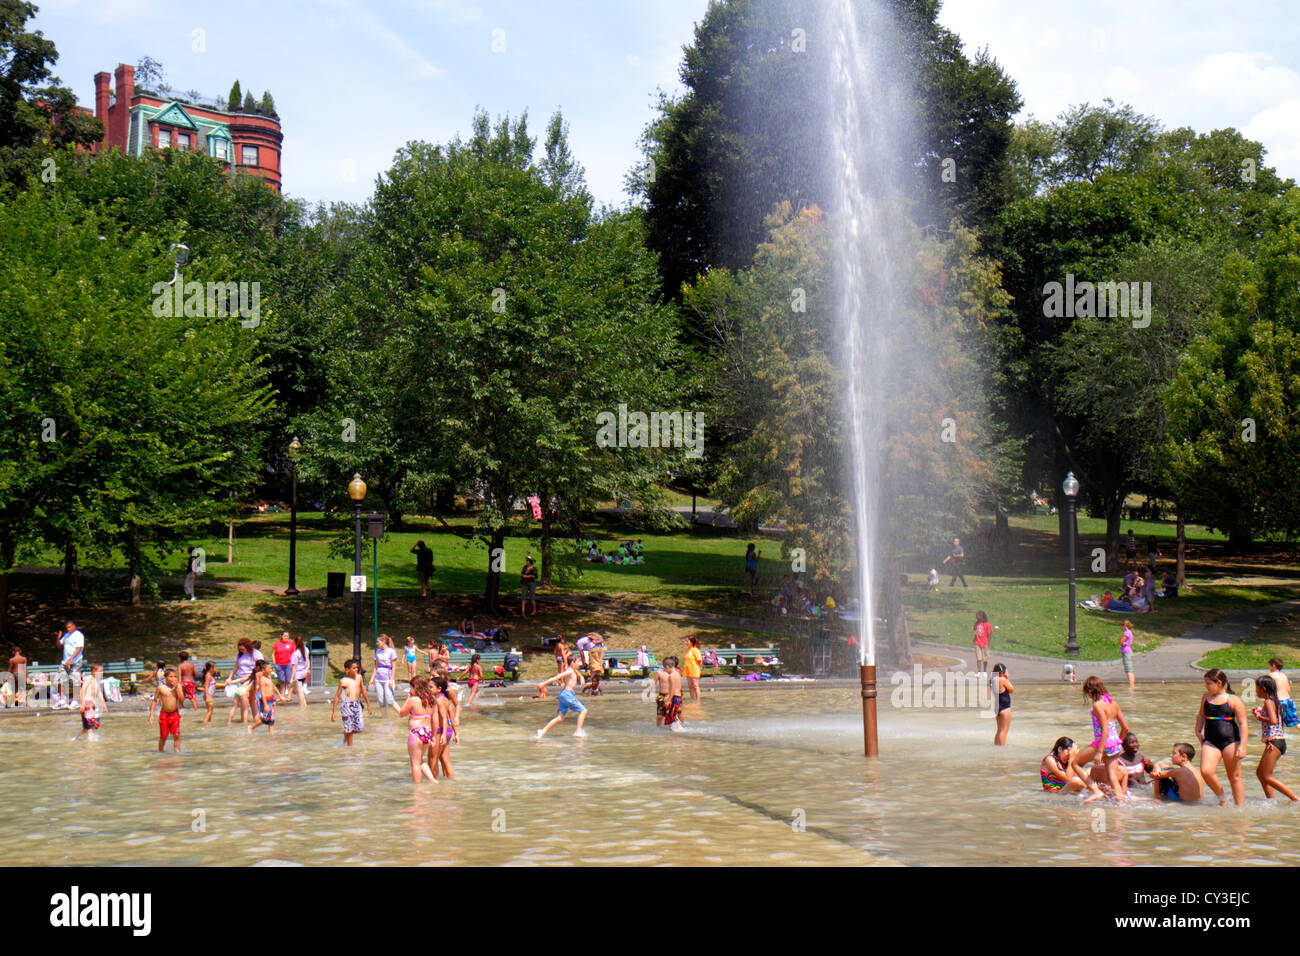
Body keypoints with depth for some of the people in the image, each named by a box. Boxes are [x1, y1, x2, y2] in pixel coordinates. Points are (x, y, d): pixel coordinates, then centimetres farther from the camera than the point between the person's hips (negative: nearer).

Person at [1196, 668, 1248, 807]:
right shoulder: (1206, 697, 10)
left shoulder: (1234, 700, -4)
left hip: (1230, 741, -4)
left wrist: (1242, 746, -12)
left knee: (1234, 777, 2)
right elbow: (1201, 715, 28)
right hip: (1210, 742, 4)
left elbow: (1243, 724, -5)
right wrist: (1198, 730, 12)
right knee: (1205, 771, -17)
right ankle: (1222, 798, 5)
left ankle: (1240, 807, 14)